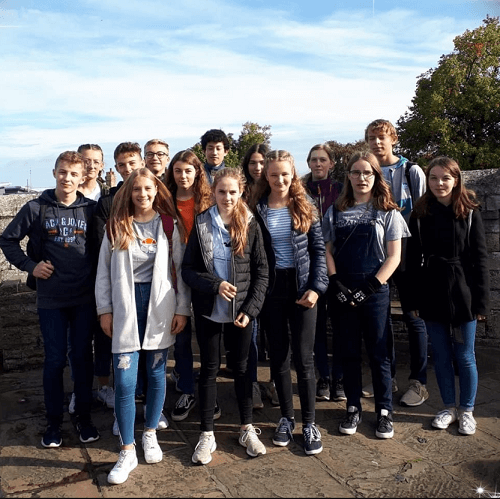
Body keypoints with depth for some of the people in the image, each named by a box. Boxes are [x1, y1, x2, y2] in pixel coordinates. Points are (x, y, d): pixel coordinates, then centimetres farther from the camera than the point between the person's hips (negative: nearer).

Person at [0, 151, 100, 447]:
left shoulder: (91, 209, 1)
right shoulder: (36, 208, -1)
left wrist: (98, 274, -3)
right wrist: (30, 265, -3)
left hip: (85, 297, 1)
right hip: (51, 298, 0)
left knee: (83, 357, 8)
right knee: (55, 359, 7)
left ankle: (84, 417, 23)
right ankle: (54, 421, 22)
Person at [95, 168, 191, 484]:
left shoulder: (169, 226, 2)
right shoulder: (117, 226, 3)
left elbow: (180, 269, 2)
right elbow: (104, 271, 5)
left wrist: (182, 308, -2)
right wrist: (105, 310, 1)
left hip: (159, 306, 0)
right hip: (126, 307, 0)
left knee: (157, 373, 10)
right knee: (125, 381, -3)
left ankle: (150, 433, 32)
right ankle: (128, 452, 12)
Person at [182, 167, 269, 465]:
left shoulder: (250, 224, -2)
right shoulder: (201, 224, -2)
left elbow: (262, 271, -2)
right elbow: (188, 269, -2)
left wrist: (250, 308, -9)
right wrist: (214, 285, -18)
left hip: (242, 311, 0)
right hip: (209, 311, 0)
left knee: (243, 368, 12)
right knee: (210, 369, 9)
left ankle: (248, 429, 29)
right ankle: (208, 435, 23)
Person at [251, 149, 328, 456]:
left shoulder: (305, 207, 1)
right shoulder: (257, 209, 0)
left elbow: (318, 249, 1)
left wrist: (317, 287, -8)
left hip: (302, 288, -1)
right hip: (271, 290, 1)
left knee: (304, 358, 1)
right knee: (279, 357, 10)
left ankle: (310, 424, 17)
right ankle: (287, 419, 28)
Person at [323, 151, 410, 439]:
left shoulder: (388, 212, 2)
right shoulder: (336, 212, 8)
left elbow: (394, 256, -2)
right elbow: (327, 251, 6)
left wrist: (369, 288, -11)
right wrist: (337, 285, -7)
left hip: (375, 292, -2)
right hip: (342, 292, 2)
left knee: (378, 353, 3)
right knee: (349, 352, 9)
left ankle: (384, 412, 18)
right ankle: (353, 409, 22)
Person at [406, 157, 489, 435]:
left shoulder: (470, 213, -2)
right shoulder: (420, 214, 2)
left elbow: (480, 258, -3)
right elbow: (414, 259, 3)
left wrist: (482, 300, -7)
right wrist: (415, 300, 0)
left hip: (462, 293, -2)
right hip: (432, 294, 2)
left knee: (465, 356, 7)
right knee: (441, 355, 11)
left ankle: (467, 411, 25)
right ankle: (449, 408, 27)